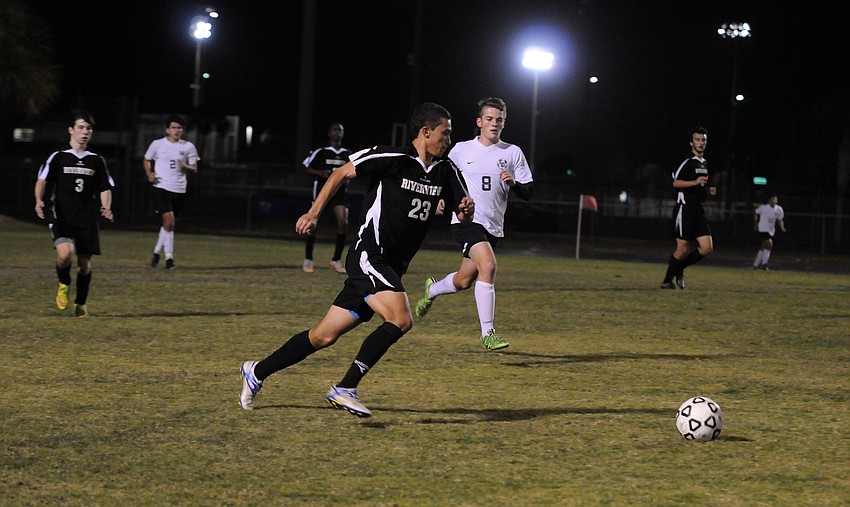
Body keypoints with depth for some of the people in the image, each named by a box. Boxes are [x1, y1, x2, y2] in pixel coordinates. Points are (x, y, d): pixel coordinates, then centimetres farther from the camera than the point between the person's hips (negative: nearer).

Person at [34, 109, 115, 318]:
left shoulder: (96, 161, 10)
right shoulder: (58, 157, 2)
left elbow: (105, 189, 15)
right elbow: (42, 181, -3)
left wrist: (106, 208, -5)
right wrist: (39, 201, -22)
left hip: (87, 219, 3)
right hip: (62, 216, -3)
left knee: (85, 262, 2)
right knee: (65, 252, -26)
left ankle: (80, 304, 21)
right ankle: (64, 285, 6)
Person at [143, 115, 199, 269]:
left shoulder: (188, 147, 6)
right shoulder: (157, 144, 2)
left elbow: (195, 169, 8)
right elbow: (146, 160, 16)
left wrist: (185, 166, -14)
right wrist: (149, 175, -3)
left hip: (179, 190, 3)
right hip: (161, 187, -3)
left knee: (168, 223, 12)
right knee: (169, 221, -15)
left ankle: (157, 251, 31)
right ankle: (169, 257, -9)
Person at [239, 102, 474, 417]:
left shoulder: (445, 172, 9)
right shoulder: (391, 158, -11)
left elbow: (463, 214, 14)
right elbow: (342, 174, 0)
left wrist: (466, 210, -10)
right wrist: (313, 213, 2)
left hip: (390, 269, 7)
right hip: (368, 256, -7)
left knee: (324, 336, 9)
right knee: (401, 320, -26)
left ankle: (258, 372, 24)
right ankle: (345, 388, -18)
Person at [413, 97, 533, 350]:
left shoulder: (513, 153, 7)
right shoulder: (461, 150, 4)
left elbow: (528, 192, 7)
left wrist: (514, 183, -13)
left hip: (493, 226, 4)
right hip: (467, 220, -4)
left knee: (464, 281, 12)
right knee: (488, 266, -27)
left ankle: (432, 289, 47)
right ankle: (487, 333, -24)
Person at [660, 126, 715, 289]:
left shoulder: (705, 164, 17)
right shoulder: (688, 162, -9)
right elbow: (676, 183, -17)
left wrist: (709, 190, 10)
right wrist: (695, 182, -28)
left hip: (699, 210, 7)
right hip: (685, 209, -7)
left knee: (707, 247, -4)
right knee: (683, 248, -5)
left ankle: (679, 268, 15)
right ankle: (667, 280, 10)